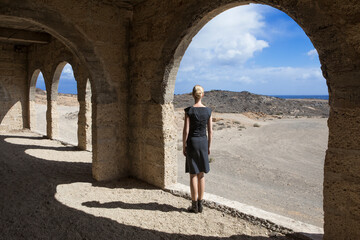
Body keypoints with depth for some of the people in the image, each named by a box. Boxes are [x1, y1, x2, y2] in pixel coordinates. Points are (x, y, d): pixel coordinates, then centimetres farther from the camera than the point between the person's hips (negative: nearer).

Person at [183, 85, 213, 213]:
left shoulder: (189, 110, -10)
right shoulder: (208, 110, -1)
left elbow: (186, 131, -11)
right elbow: (210, 131, 2)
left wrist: (183, 146, -1)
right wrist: (209, 147, 12)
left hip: (192, 142, -3)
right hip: (203, 142, 3)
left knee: (193, 175, 5)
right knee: (201, 175, 12)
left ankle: (194, 205, 12)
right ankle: (200, 204, 20)